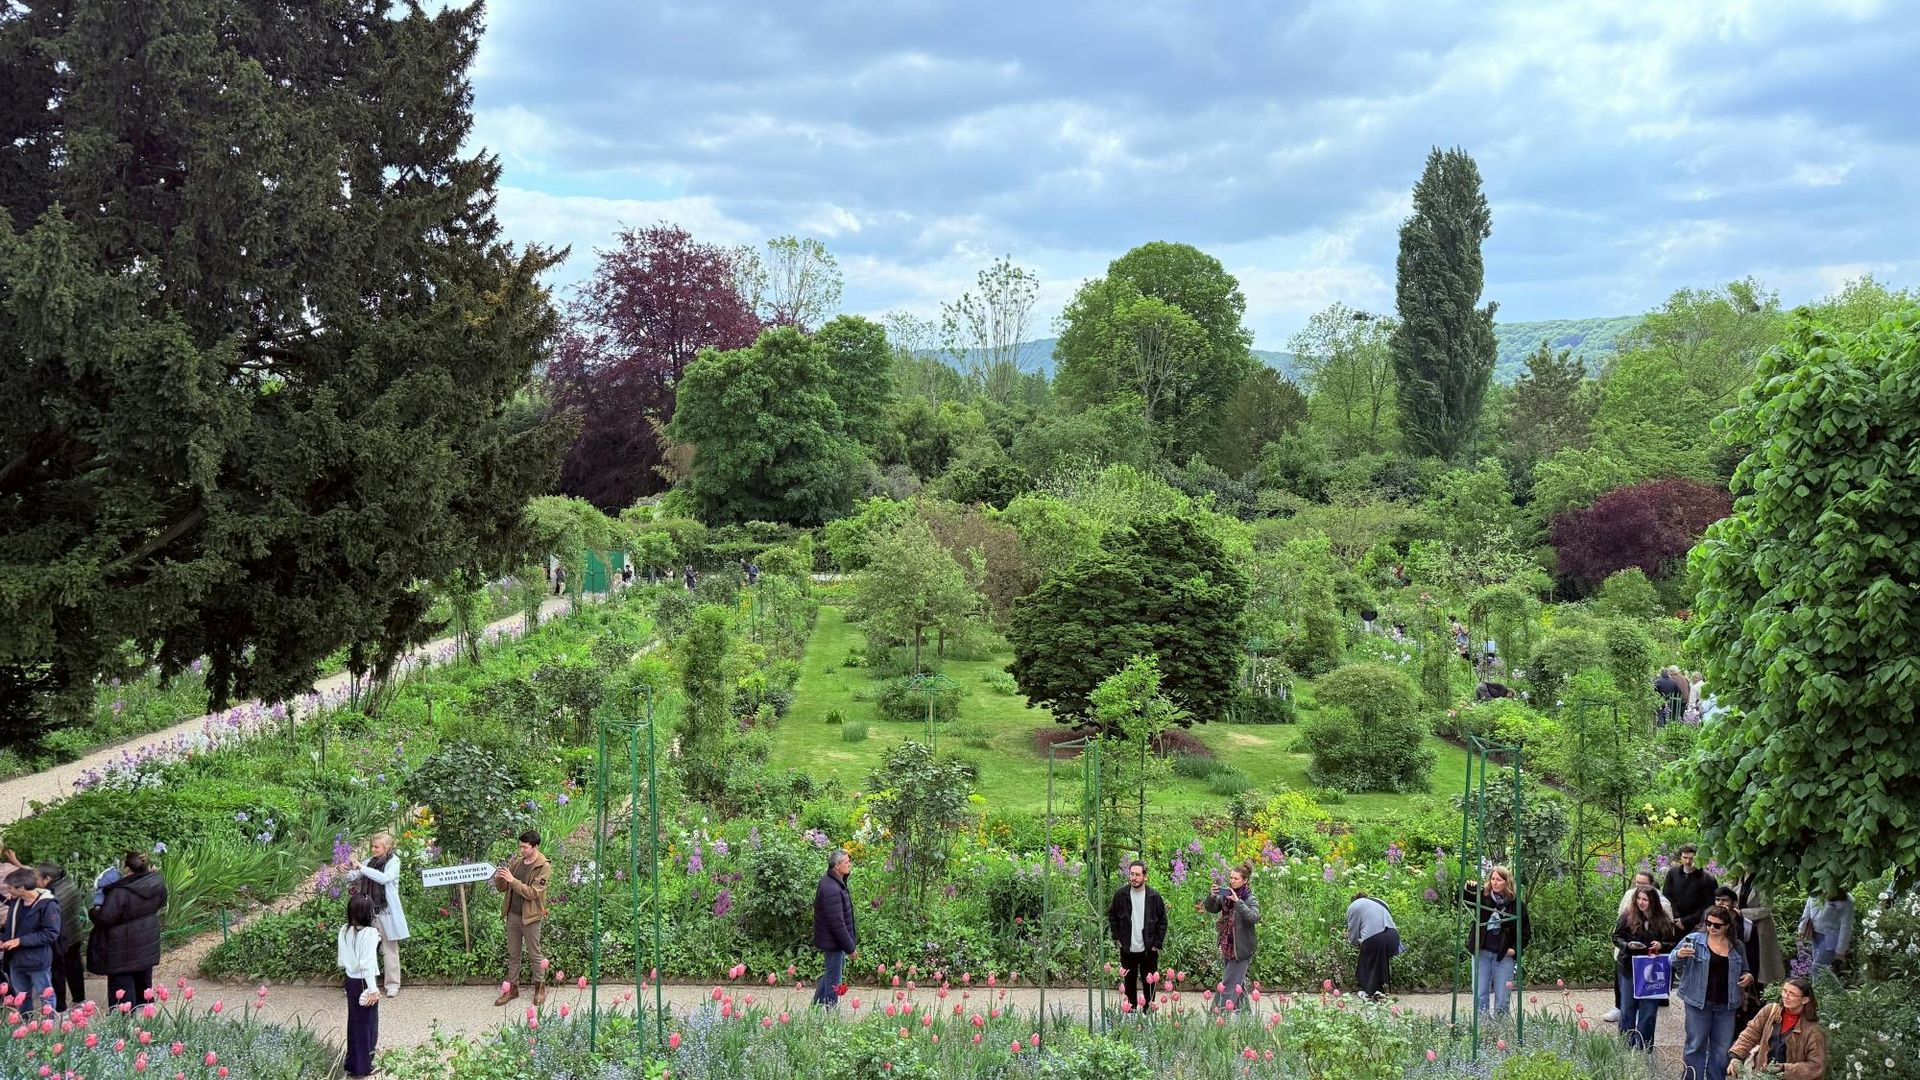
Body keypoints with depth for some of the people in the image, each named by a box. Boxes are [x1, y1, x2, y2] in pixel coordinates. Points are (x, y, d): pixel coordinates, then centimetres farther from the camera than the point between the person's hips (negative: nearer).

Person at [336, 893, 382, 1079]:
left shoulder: (344, 931, -1)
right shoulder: (369, 933, -22)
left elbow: (341, 960, 7)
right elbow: (368, 963, -24)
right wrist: (373, 989, -20)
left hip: (350, 981, 7)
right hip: (364, 983, -7)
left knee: (354, 1021, 18)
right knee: (367, 1023, 7)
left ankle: (352, 1063, 28)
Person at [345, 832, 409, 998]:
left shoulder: (394, 862, -8)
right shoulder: (370, 861, 7)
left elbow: (384, 878, -26)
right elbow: (352, 878, 7)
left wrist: (362, 868, -27)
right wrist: (349, 870, -16)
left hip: (386, 911, -5)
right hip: (368, 910, 5)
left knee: (389, 948, 3)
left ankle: (393, 984, 11)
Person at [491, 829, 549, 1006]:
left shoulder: (543, 868, -15)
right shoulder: (516, 862, 3)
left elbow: (532, 893, -22)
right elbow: (502, 888, 8)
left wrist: (512, 880, -27)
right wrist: (498, 878, -15)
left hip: (530, 917, -5)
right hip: (513, 915, 5)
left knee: (534, 955, 6)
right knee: (513, 954, 14)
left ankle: (540, 987, 21)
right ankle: (512, 988, 24)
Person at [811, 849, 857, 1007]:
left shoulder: (836, 882, 5)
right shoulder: (831, 889, -29)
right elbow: (837, 923, -28)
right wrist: (850, 947, -21)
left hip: (832, 939, 10)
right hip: (834, 941, -10)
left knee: (837, 967, 25)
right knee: (834, 978, 4)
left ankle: (818, 1003, 37)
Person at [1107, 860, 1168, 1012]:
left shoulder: (1154, 897, -6)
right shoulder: (1121, 894, -4)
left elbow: (1162, 922, 0)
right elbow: (1112, 916, 7)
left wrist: (1157, 944, -5)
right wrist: (1117, 939, 1)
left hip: (1149, 950, -1)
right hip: (1128, 949, 1)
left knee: (1149, 983, 5)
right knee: (1130, 983, 11)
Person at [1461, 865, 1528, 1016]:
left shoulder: (1517, 904, -2)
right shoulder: (1482, 897, 1)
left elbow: (1526, 931, 5)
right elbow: (1461, 899, -3)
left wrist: (1515, 949, -6)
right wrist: (1466, 888, -23)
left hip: (1504, 956, -1)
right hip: (1481, 953, 1)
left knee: (1502, 998, 2)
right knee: (1480, 995, 3)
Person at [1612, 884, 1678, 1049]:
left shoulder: (1664, 920, -3)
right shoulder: (1628, 917, -4)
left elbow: (1673, 943, 5)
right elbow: (1616, 937, 2)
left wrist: (1661, 945, -15)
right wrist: (1627, 945, -17)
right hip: (1629, 969, 0)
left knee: (1648, 1013, 5)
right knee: (1627, 1010, 8)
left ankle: (1644, 1048, 16)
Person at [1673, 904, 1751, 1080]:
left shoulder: (1737, 947, 7)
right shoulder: (1694, 940, -3)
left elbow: (1743, 971, 21)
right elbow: (1673, 961, -3)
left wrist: (1749, 976, -2)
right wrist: (1679, 954, -26)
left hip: (1726, 1006, 3)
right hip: (1699, 1003, -3)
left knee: (1722, 1049, 10)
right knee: (1696, 1046, 3)